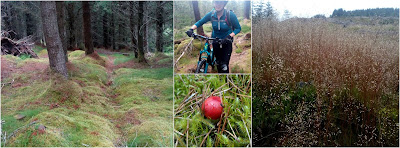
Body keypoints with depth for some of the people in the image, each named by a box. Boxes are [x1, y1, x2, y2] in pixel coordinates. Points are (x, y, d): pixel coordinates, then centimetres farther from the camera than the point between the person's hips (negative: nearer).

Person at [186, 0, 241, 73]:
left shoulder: (230, 14, -22)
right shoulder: (211, 14, -13)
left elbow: (238, 28, -14)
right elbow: (200, 22, -4)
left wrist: (229, 36, -30)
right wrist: (191, 29, -22)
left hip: (226, 42, -3)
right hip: (215, 41, 3)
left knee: (224, 65, -8)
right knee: (218, 62, 12)